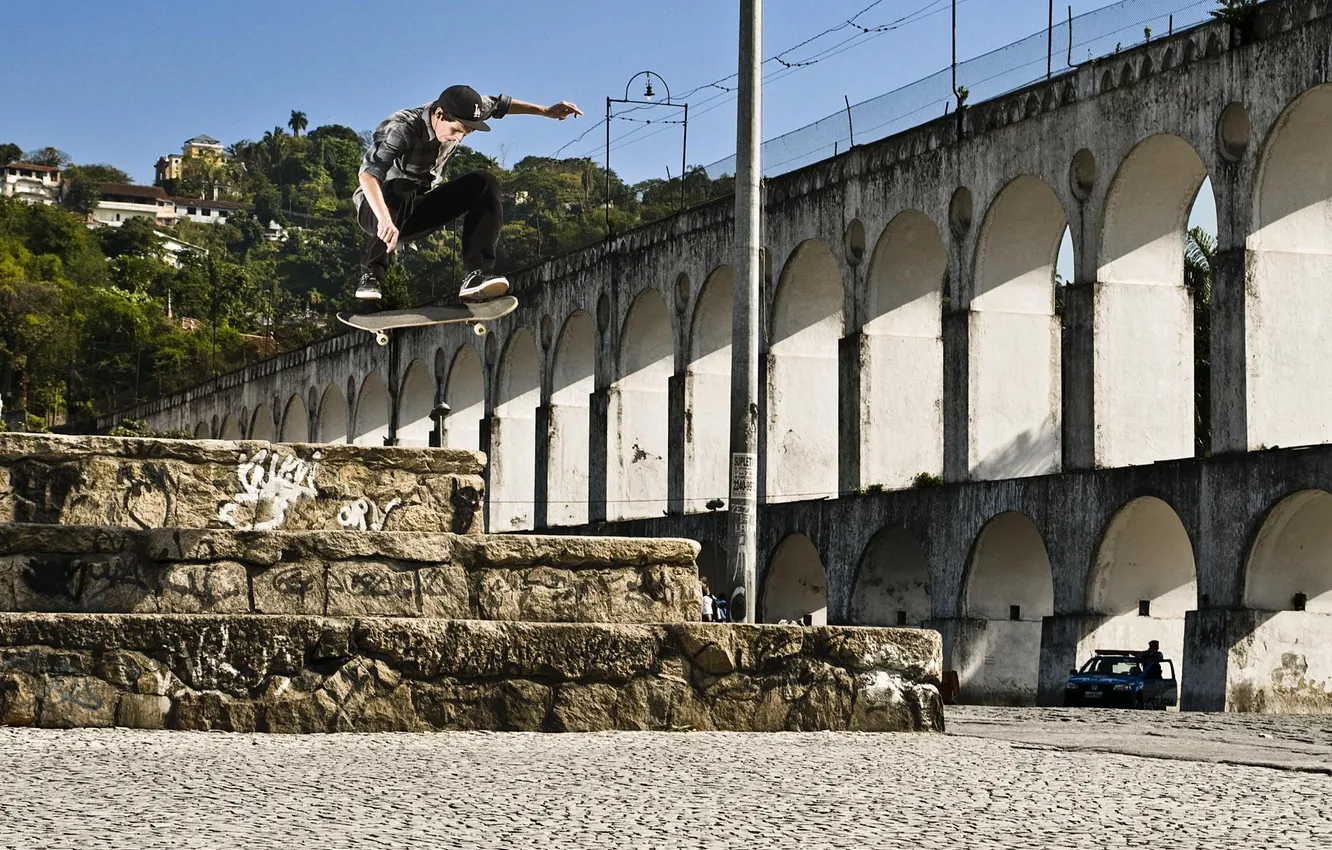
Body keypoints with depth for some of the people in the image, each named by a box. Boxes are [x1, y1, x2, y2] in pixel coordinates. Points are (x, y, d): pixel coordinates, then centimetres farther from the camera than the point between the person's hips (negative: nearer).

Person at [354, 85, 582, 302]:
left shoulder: (459, 115, -9)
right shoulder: (401, 128, -29)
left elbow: (497, 104, 11)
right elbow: (368, 175, -42)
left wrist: (546, 111, 9)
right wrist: (385, 220, -57)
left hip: (418, 212, 6)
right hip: (375, 210, -6)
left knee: (484, 184, -14)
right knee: (396, 194, -42)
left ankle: (477, 273, -25)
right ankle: (372, 273, -26)